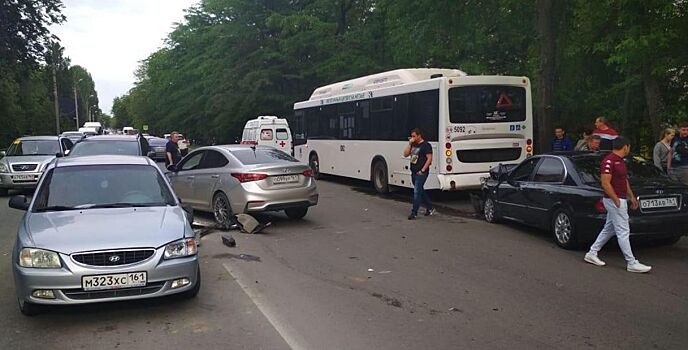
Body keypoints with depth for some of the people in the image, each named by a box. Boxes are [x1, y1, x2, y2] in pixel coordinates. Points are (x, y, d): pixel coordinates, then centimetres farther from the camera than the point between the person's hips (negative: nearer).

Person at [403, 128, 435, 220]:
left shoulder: (426, 145, -11)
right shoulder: (413, 145, 12)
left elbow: (429, 159, -15)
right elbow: (405, 154, 7)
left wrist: (422, 170, -18)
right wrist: (410, 143, -2)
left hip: (421, 173, -8)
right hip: (413, 172, 8)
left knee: (417, 192, -8)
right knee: (421, 191, 17)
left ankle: (414, 213, -4)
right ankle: (430, 208, 31)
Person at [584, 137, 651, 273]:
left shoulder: (621, 161, 13)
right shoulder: (609, 161, -18)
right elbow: (605, 184, -22)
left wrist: (631, 197, 21)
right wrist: (617, 201, -20)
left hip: (621, 200, 10)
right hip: (614, 201, -10)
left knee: (609, 229, 15)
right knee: (623, 232, -5)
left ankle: (591, 254, 22)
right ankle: (631, 263, 0)